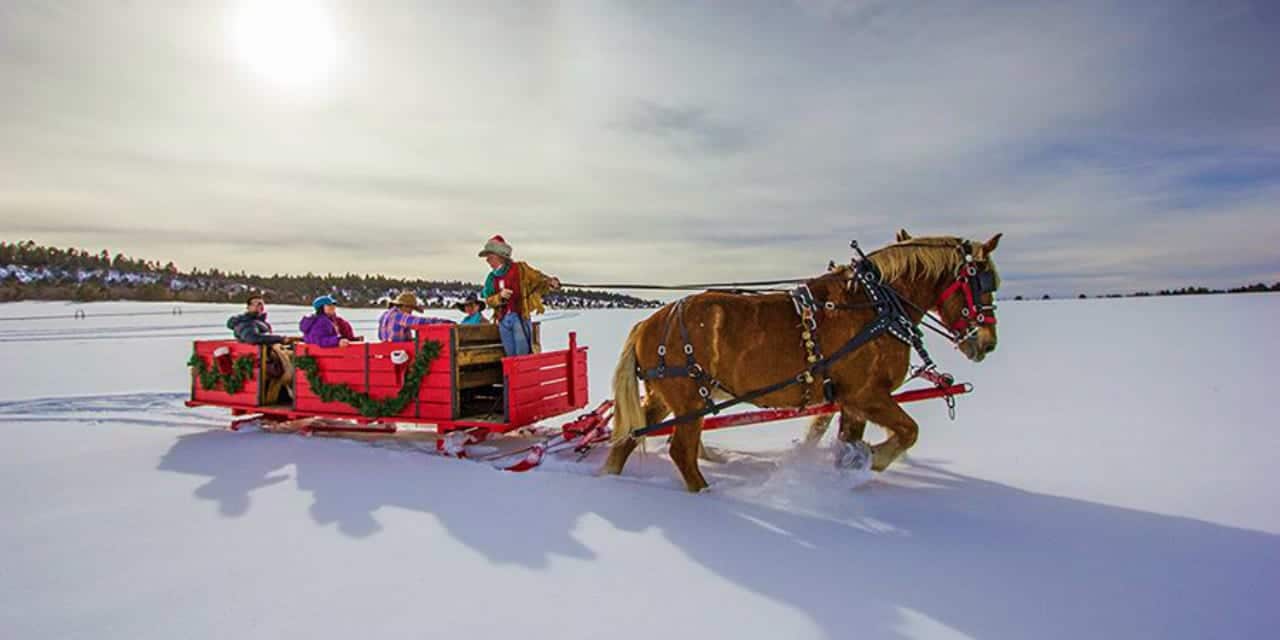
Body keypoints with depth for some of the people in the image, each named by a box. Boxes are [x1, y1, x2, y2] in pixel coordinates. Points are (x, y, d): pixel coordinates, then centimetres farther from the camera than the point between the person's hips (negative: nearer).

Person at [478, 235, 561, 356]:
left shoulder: (520, 269, 0)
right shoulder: (491, 278, 12)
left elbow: (538, 277, -4)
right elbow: (489, 301, 7)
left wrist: (551, 282, -26)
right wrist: (500, 296, -14)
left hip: (520, 317, -5)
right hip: (503, 320, 5)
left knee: (523, 355, -7)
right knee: (511, 356, 9)